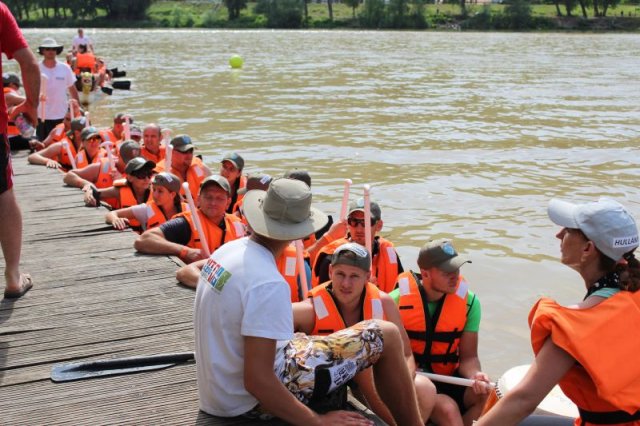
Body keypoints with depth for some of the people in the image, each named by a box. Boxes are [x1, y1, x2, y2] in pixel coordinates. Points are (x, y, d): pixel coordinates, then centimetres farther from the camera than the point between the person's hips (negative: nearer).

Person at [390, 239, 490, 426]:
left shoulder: (469, 302, -4)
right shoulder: (398, 300, -12)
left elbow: (468, 357, -3)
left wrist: (475, 375, -25)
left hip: (448, 379, 4)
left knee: (488, 396, -23)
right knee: (448, 408, -31)